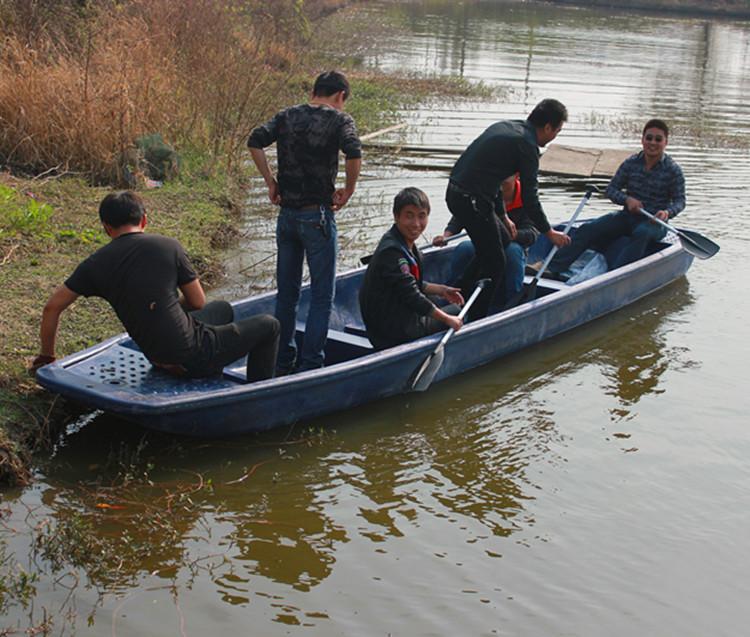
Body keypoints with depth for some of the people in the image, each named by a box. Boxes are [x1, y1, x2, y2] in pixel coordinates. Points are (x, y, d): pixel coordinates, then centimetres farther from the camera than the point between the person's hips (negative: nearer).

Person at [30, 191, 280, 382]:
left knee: (223, 308, 31)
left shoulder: (95, 264, 2)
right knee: (268, 325, 15)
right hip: (191, 355, -6)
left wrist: (46, 355, 19)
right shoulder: (168, 246, -7)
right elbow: (198, 302, 1)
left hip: (157, 356, 6)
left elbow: (52, 307, 6)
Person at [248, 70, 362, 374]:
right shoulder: (339, 119, -4)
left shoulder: (287, 116, 9)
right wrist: (348, 190, -7)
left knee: (286, 292, 16)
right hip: (317, 216, -5)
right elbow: (354, 154, -21)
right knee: (322, 295, 4)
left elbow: (255, 141, 0)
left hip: (286, 215, 5)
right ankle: (309, 365, 3)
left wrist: (271, 182, 5)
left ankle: (282, 361, 23)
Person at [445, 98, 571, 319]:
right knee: (493, 262, 1)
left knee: (504, 242, 22)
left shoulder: (505, 126, 16)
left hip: (456, 191, 10)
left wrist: (502, 215, 27)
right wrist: (549, 232, 2)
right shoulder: (527, 145, -12)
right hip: (472, 201, -10)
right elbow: (529, 198, -10)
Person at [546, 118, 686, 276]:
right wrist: (627, 199, -15)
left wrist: (667, 212, -27)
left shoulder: (673, 170, -6)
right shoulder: (631, 163, 2)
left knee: (641, 233, -40)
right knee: (588, 229, -16)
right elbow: (611, 189, 6)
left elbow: (679, 201, -4)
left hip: (655, 222, -3)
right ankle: (552, 267, -23)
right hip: (628, 216, 4)